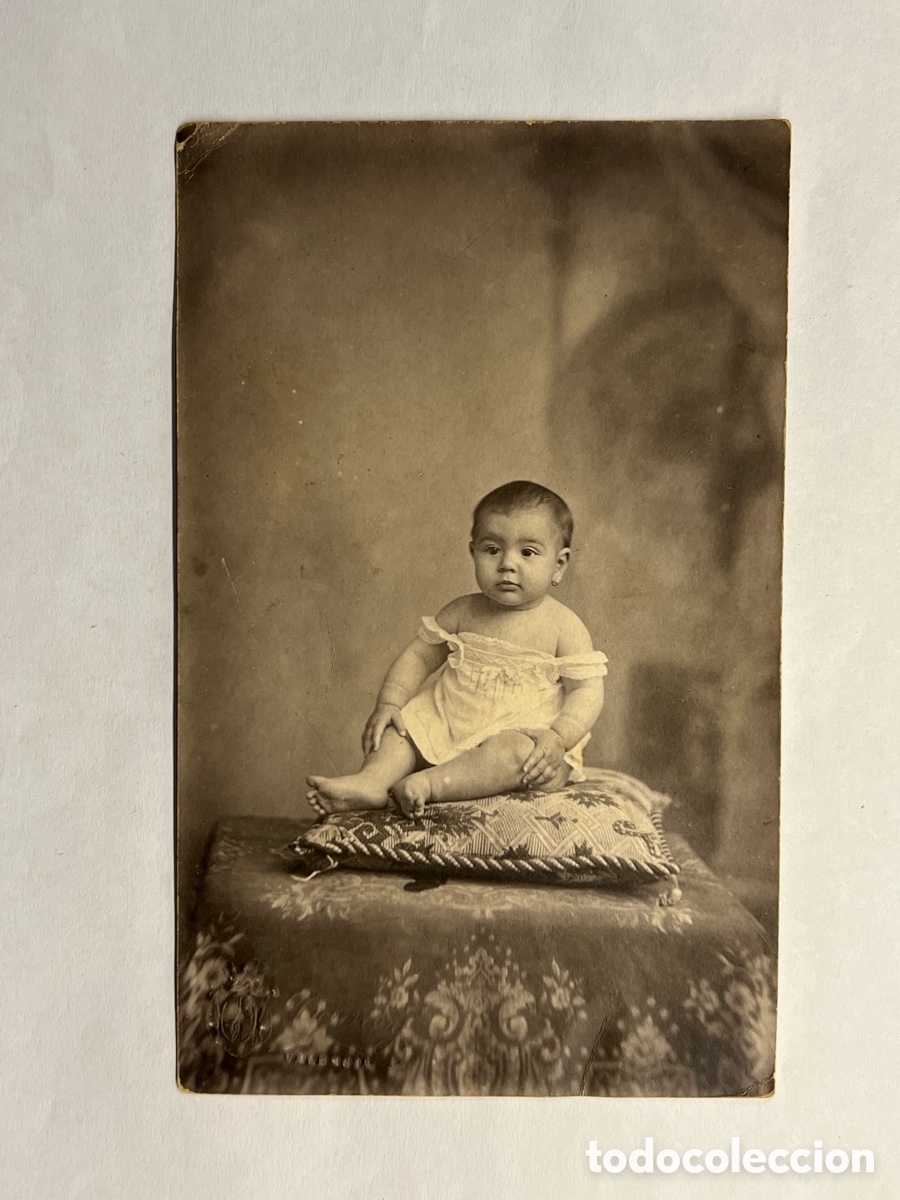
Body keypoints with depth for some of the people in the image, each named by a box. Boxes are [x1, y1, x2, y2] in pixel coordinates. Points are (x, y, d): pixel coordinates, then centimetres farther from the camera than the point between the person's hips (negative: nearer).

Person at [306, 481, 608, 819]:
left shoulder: (562, 626, -8)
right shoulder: (462, 612, 3)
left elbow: (588, 690, -11)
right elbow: (419, 655, 8)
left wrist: (558, 737, -28)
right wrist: (389, 703, -5)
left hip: (524, 736, -5)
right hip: (450, 725, 5)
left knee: (516, 751, -35)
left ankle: (428, 784, -40)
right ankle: (371, 781, -25)